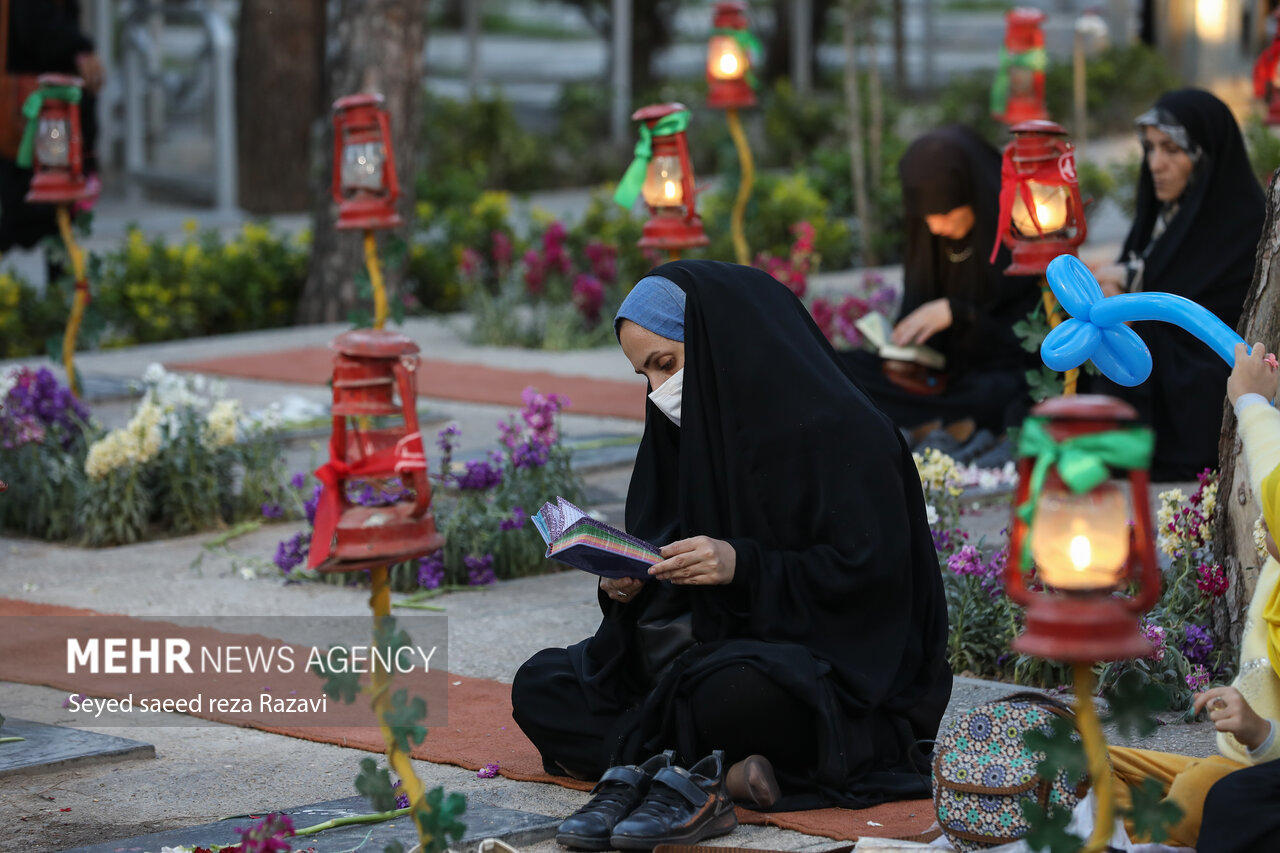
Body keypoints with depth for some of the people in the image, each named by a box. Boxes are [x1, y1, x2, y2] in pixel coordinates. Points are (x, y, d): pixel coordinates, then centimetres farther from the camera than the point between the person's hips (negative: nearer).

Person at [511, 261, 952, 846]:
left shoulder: (834, 430, -13)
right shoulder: (692, 427, 10)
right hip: (712, 653, 9)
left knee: (730, 694, -43)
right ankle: (728, 770, -21)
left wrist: (745, 566, -26)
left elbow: (871, 573, -18)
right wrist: (628, 585, -10)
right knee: (538, 688, -6)